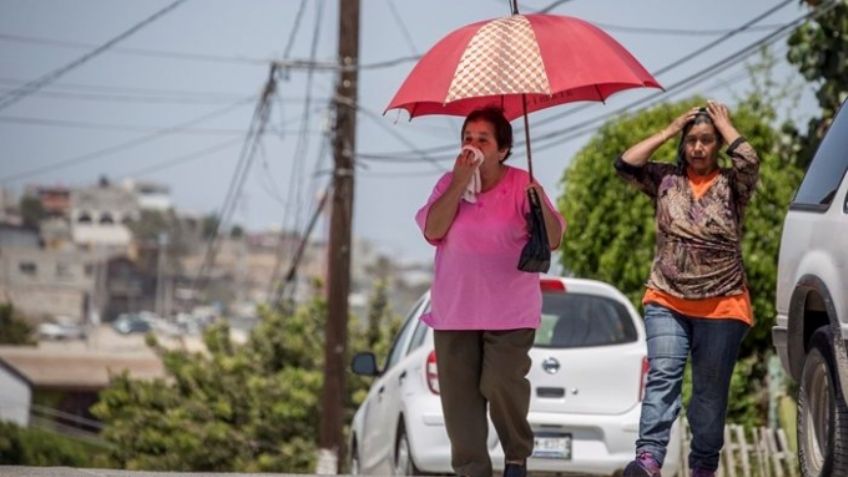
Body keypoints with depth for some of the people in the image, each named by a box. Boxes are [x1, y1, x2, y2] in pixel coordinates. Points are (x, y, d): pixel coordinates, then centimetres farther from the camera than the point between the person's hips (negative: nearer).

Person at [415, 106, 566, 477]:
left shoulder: (521, 185, -2)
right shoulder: (449, 184, 6)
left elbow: (553, 240, -8)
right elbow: (432, 231, -9)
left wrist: (540, 205, -28)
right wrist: (461, 183, -14)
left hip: (509, 312, -3)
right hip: (455, 311, 3)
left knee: (501, 384, -17)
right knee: (459, 395, 1)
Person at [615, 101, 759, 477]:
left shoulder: (731, 184, 4)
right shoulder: (666, 179, 10)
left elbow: (749, 162, -17)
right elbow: (625, 165, -3)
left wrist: (724, 124, -2)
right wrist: (669, 131, 1)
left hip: (722, 306, -1)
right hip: (667, 301, 1)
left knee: (711, 390, 5)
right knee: (662, 376, -15)